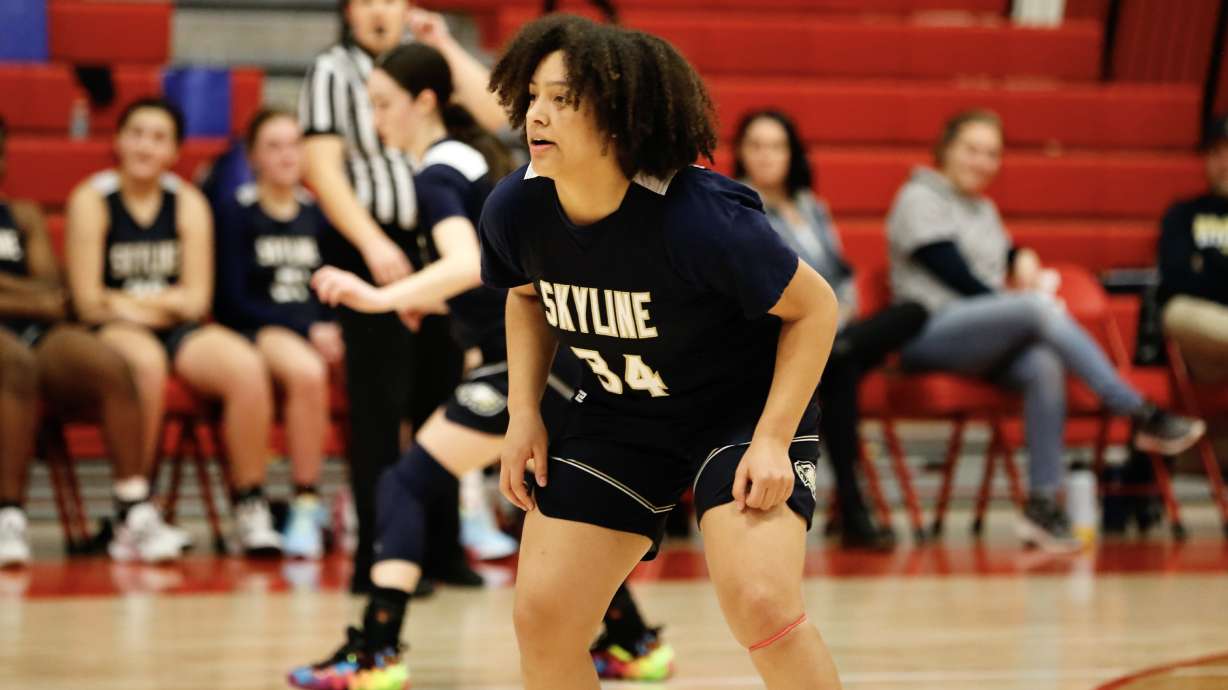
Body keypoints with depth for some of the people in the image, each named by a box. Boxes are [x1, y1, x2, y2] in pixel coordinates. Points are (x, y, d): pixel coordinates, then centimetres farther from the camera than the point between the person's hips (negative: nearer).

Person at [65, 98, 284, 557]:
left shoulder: (188, 203, 10)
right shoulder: (92, 200, -1)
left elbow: (197, 298, 3)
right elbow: (89, 301, -7)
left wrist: (136, 302, -10)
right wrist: (167, 303, -8)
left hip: (180, 331, 4)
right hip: (112, 331, -4)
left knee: (247, 368, -26)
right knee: (147, 363, -39)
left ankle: (251, 507, -17)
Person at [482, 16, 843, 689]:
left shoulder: (699, 219, -31)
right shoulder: (514, 210, -15)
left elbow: (814, 306, -17)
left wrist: (773, 439, -23)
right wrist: (523, 412, -2)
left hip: (745, 404, -5)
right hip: (618, 414, 5)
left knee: (760, 603, -25)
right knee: (541, 615, -3)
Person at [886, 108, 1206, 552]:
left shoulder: (983, 210, 27)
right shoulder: (920, 199, 1)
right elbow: (955, 276, -9)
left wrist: (1024, 263, -1)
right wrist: (1025, 301, -10)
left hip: (985, 341, 7)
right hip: (929, 332, -7)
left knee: (1044, 364, -30)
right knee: (1040, 308, -33)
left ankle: (1043, 504, -35)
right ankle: (1144, 418, -33)